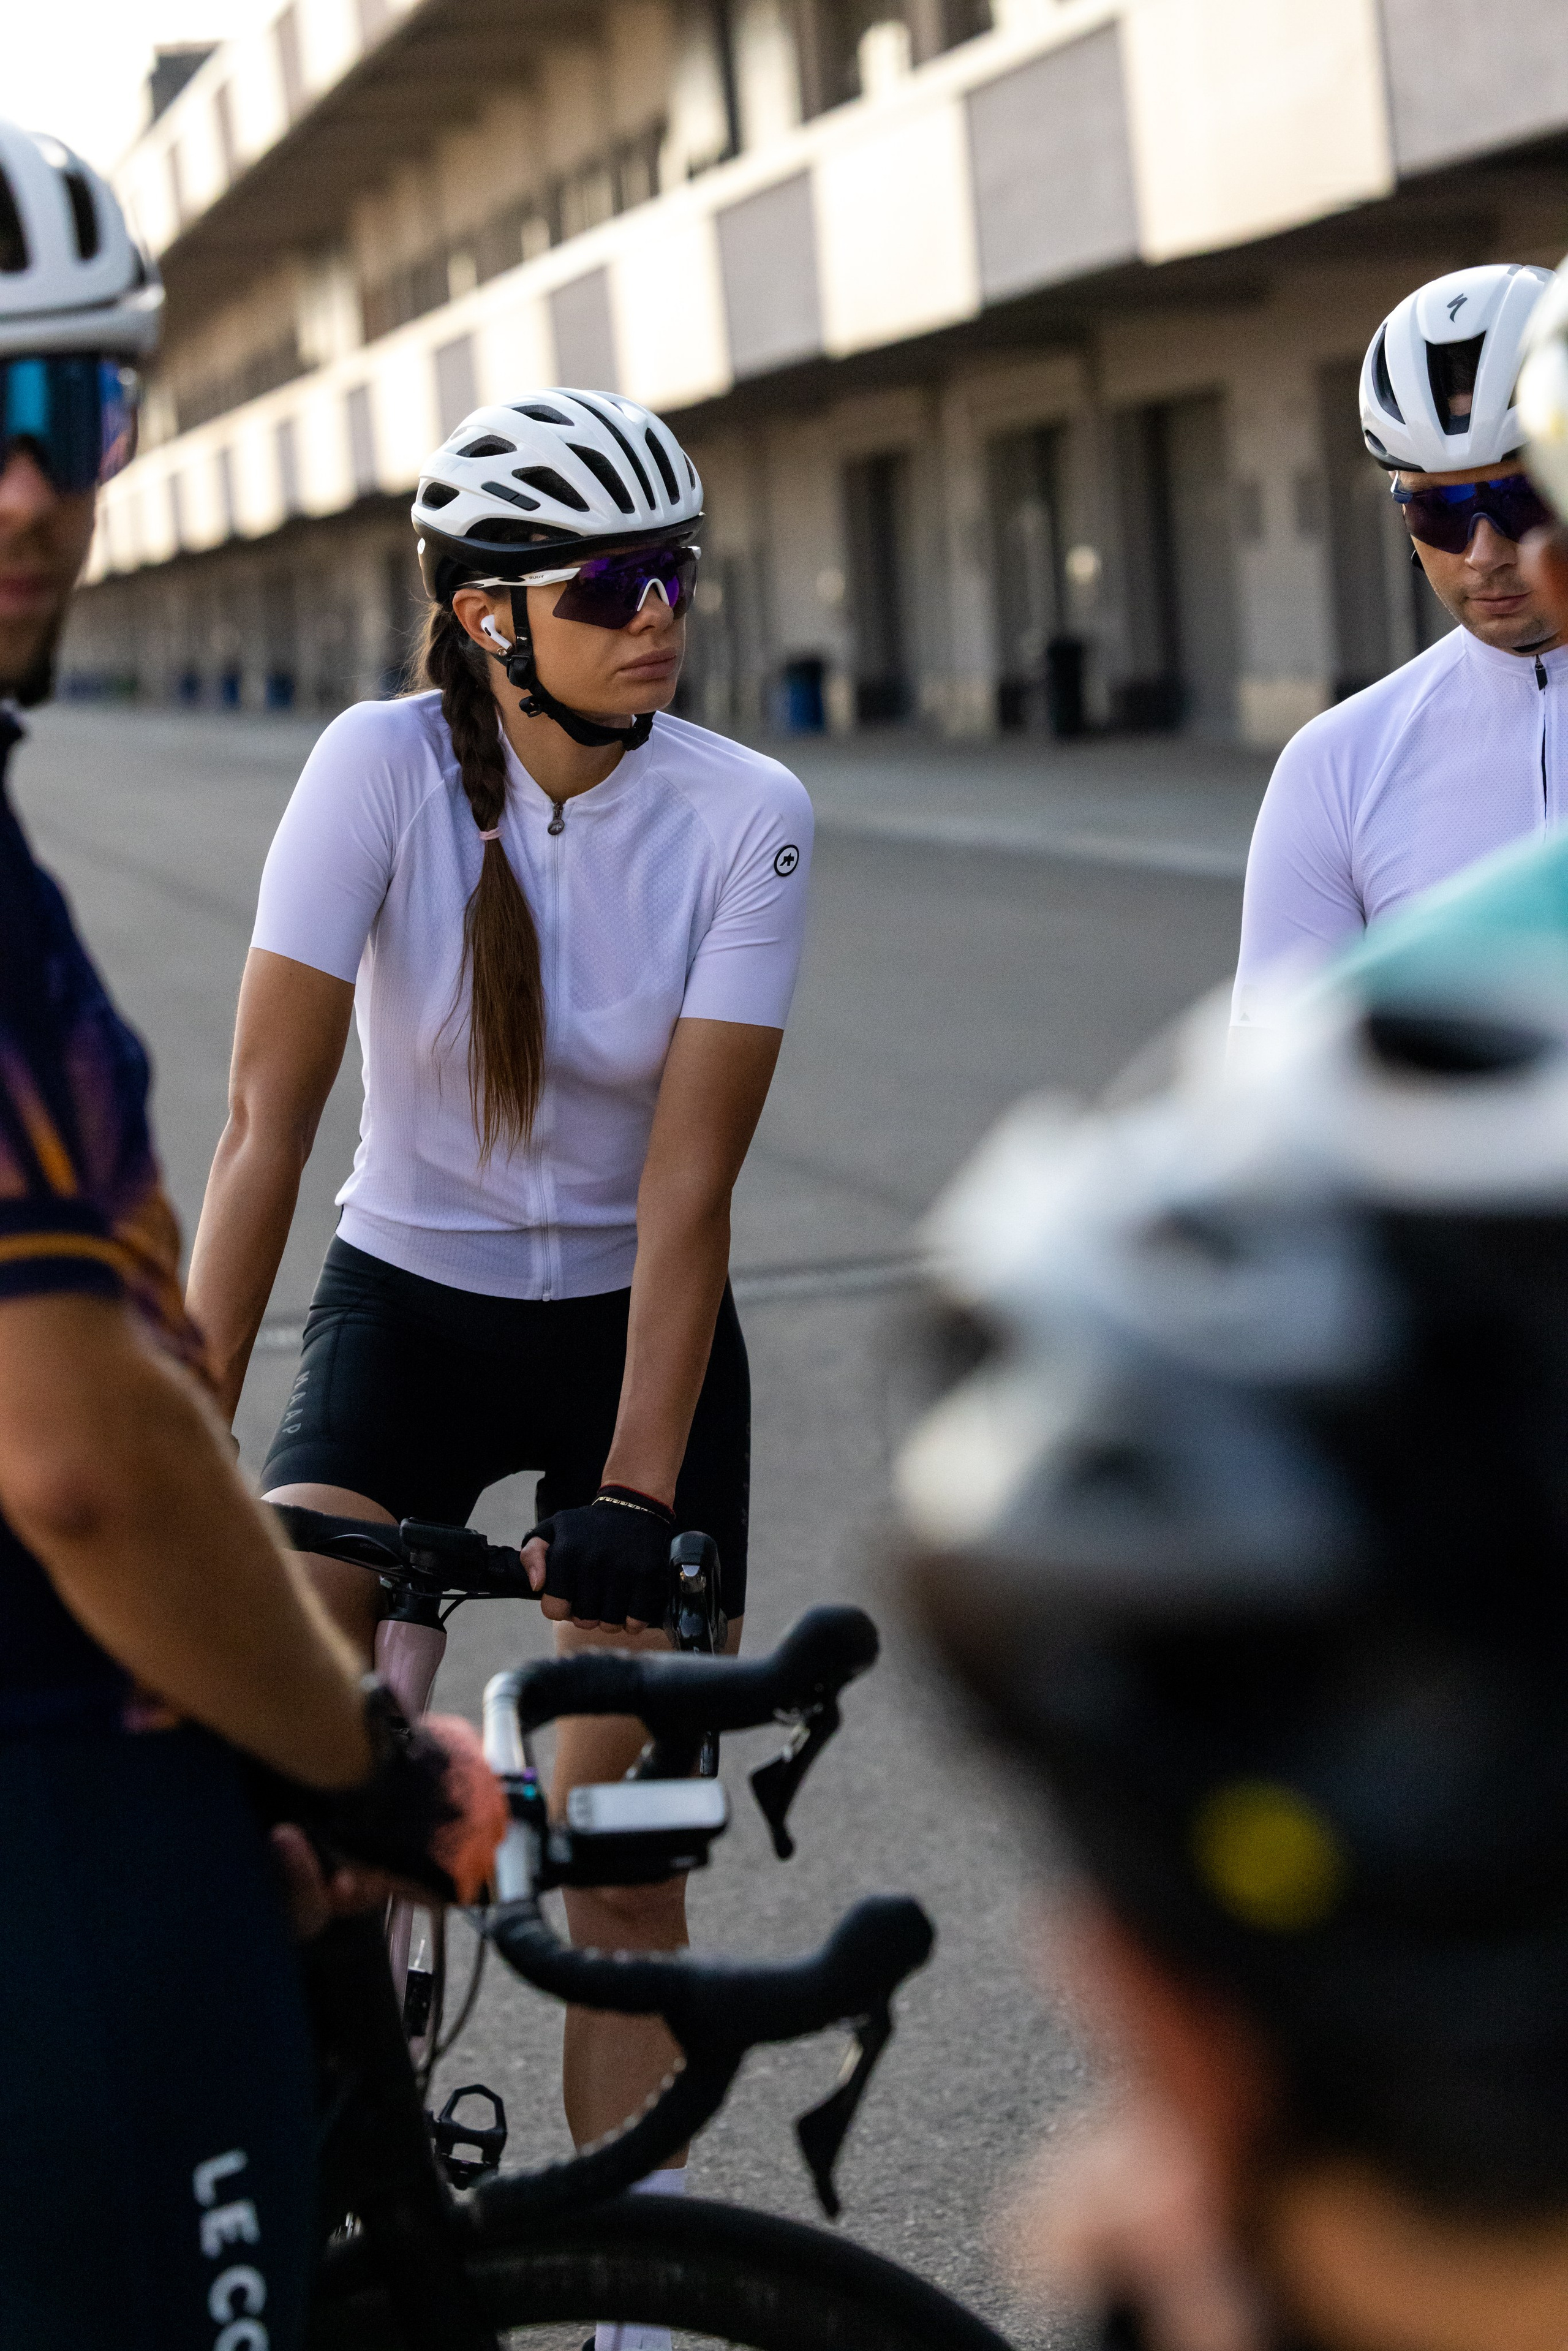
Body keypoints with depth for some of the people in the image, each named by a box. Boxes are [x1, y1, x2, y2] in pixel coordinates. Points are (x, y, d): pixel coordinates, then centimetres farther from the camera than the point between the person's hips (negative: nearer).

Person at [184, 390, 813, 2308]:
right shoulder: (385, 767, -18)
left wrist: (630, 1499, -26)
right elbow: (265, 1124, -22)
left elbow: (685, 1193, -19)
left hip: (631, 1327, 0)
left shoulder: (746, 819, -16)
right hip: (408, 1303, 0)